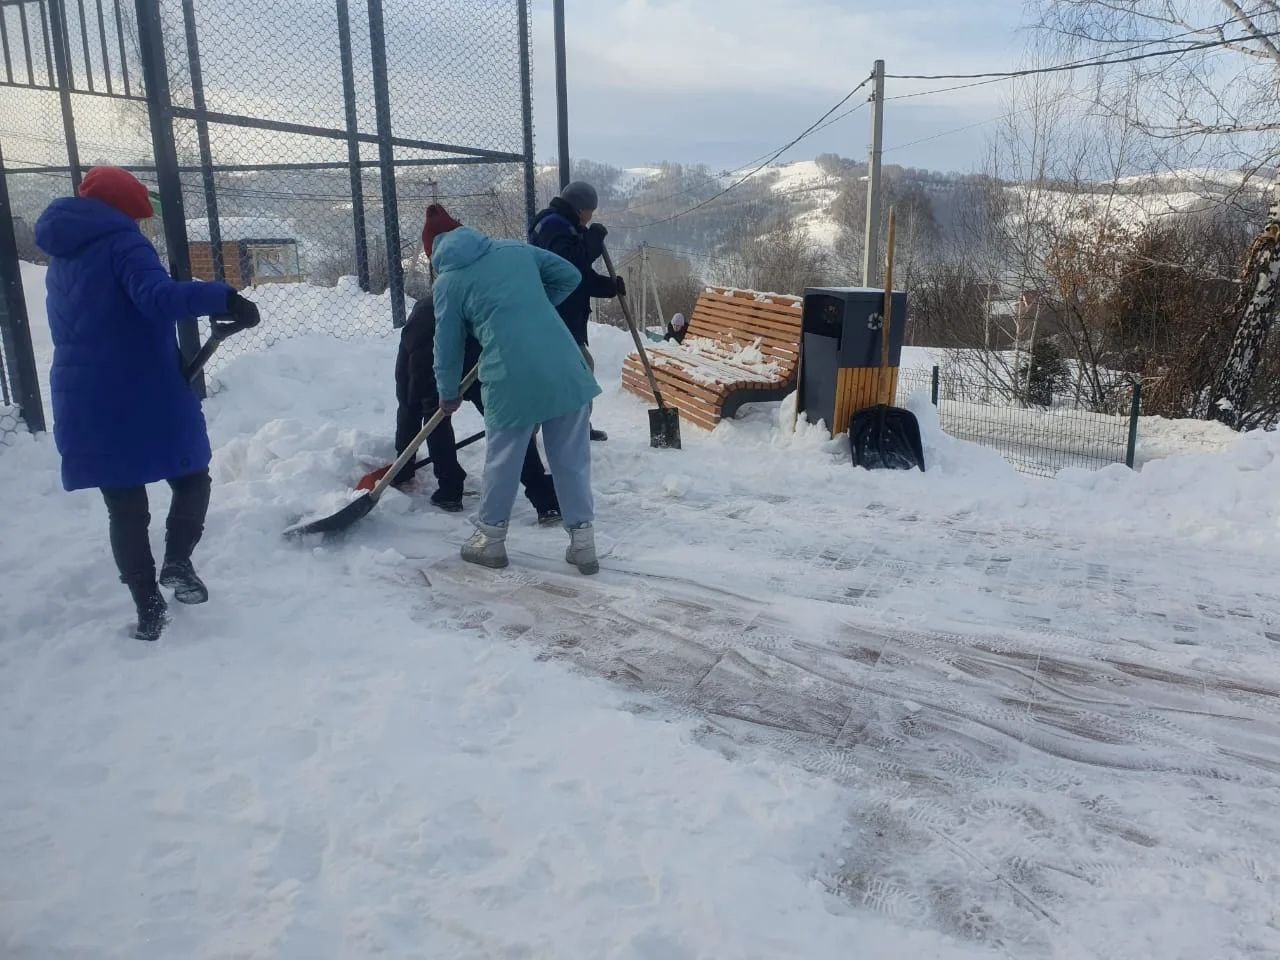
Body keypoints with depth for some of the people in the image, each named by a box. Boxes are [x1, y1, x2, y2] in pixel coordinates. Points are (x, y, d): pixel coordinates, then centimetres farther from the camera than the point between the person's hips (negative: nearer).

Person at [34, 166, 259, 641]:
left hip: (85, 408, 7)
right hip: (148, 400, -6)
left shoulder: (61, 261, 18)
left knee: (124, 507, 11)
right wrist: (223, 298, -36)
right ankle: (177, 560, -1)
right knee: (192, 479, 15)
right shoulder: (121, 242, -7)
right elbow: (159, 297, -28)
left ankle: (147, 607, 12)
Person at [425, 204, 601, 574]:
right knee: (572, 459, 12)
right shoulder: (516, 248, 17)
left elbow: (448, 345, 14)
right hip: (566, 368, 3)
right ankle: (583, 543, 17)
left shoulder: (447, 282, 9)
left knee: (502, 460, 16)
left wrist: (449, 393, 29)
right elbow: (570, 276, 21)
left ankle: (491, 539, 30)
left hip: (512, 379, -3)